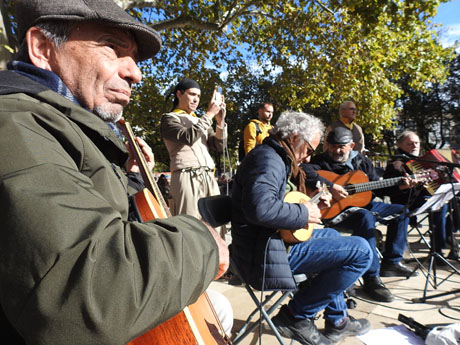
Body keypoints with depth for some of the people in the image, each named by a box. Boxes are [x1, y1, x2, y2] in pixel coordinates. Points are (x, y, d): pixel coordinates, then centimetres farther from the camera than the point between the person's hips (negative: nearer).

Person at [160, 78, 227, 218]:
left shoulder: (201, 121, 25)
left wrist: (220, 121, 3)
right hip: (187, 177, -6)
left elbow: (218, 146, 15)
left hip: (209, 177, 6)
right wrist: (209, 114, -6)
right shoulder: (169, 118, 7)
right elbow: (188, 137, -12)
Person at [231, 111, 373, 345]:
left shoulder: (274, 157, 15)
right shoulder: (268, 159, -19)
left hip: (271, 240, 11)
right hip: (266, 254, -11)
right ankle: (296, 316, 1)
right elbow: (260, 208, -37)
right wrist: (304, 213, -20)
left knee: (332, 235, 29)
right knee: (361, 251, -11)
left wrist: (311, 203, 12)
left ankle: (337, 320, 32)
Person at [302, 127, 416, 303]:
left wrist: (398, 186, 2)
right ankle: (372, 279, -27)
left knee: (401, 210, 10)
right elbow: (304, 170, -33)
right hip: (335, 210, -8)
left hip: (363, 203, 8)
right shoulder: (321, 161, -10)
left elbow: (377, 187, 17)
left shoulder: (361, 160, 10)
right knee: (365, 217, -36)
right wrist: (330, 186, -35)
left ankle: (391, 263, 15)